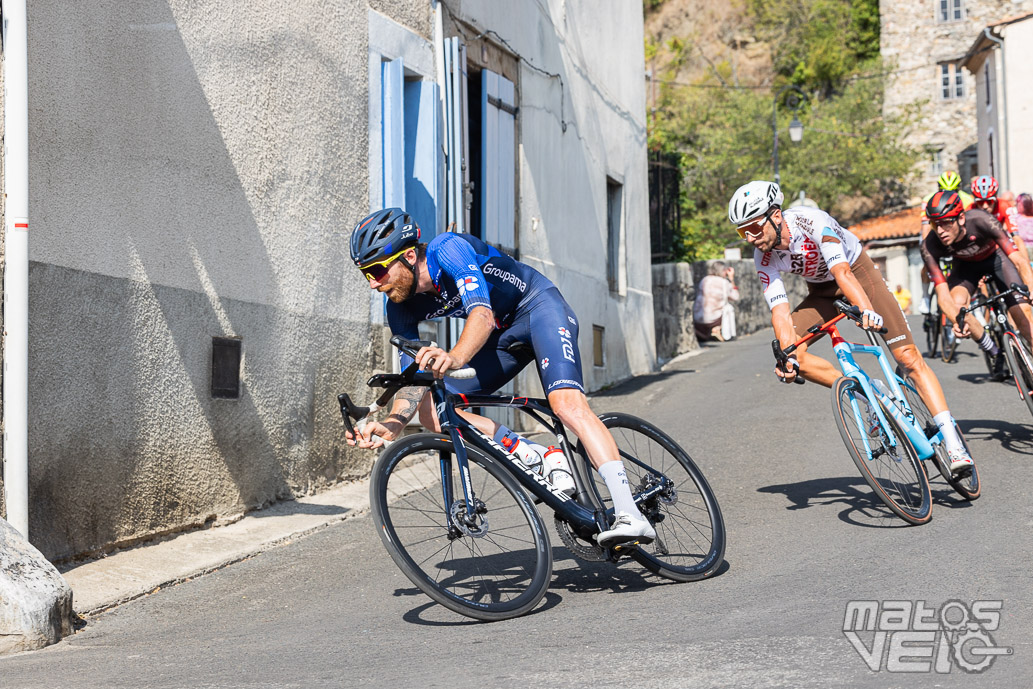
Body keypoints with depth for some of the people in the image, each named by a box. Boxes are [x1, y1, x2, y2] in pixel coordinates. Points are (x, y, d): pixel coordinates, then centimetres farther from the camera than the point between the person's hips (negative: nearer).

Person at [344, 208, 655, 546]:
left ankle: (630, 515, -35)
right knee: (432, 410, -8)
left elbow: (482, 313, -41)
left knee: (567, 403, -31)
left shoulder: (446, 249, -28)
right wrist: (392, 425, -29)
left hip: (539, 306, -7)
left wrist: (454, 357, -62)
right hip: (503, 334, 8)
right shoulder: (401, 309, -8)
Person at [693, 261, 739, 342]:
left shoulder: (704, 281, 3)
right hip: (713, 320, -4)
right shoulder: (725, 283, -6)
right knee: (728, 307, 23)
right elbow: (735, 297, 11)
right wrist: (732, 279, 14)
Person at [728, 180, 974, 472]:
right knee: (791, 356, -20)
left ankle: (954, 444, -14)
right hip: (821, 291, 4)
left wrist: (866, 310, -62)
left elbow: (842, 272, -46)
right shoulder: (764, 258, -19)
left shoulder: (812, 221, -33)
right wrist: (788, 356, -41)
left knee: (908, 356, -14)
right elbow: (780, 311, -24)